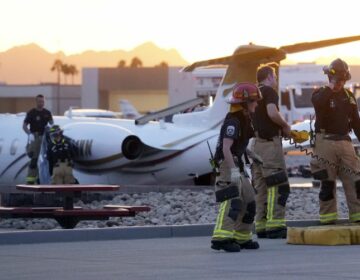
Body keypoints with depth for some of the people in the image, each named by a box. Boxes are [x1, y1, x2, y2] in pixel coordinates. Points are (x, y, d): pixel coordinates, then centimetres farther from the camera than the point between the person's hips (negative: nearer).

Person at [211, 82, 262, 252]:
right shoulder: (233, 121, -17)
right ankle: (221, 238, -30)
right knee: (232, 201, -22)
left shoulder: (244, 119, 16)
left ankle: (242, 238, 25)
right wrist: (233, 170, -31)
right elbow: (226, 148, -26)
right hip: (227, 165, -11)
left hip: (236, 166, 11)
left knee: (248, 201, 15)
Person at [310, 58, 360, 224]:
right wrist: (331, 87, -23)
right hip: (326, 141, -4)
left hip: (344, 141, 4)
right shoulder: (322, 94, 0)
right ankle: (327, 217, 3)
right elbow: (317, 102, -27)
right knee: (327, 182, -2)